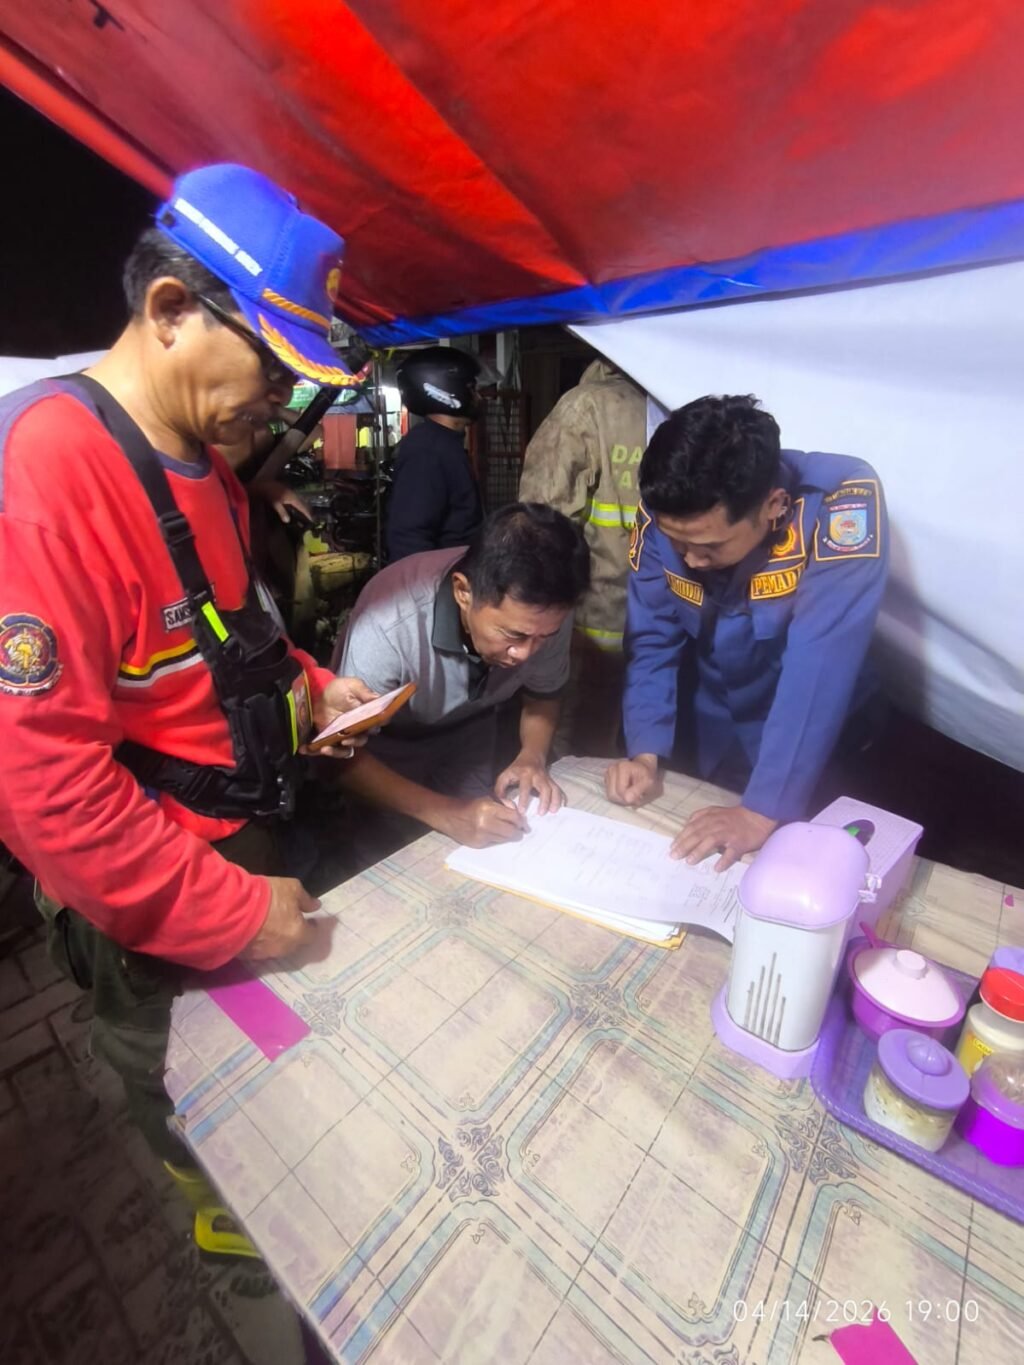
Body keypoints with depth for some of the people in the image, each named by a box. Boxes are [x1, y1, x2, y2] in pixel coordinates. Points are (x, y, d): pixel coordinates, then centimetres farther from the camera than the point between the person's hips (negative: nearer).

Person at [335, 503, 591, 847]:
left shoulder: (544, 611, -27)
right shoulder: (391, 623, -40)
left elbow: (543, 694, -6)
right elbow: (345, 756, -30)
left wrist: (532, 757, -24)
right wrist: (445, 814, -41)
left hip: (467, 732, 3)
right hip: (386, 741, -3)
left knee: (481, 856, 9)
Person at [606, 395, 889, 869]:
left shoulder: (845, 505, -30)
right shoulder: (663, 514, -19)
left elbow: (818, 669, -35)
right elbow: (652, 638, -12)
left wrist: (763, 810, -36)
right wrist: (646, 754, -20)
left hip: (815, 747, -3)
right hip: (707, 734, 3)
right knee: (692, 871, 21)